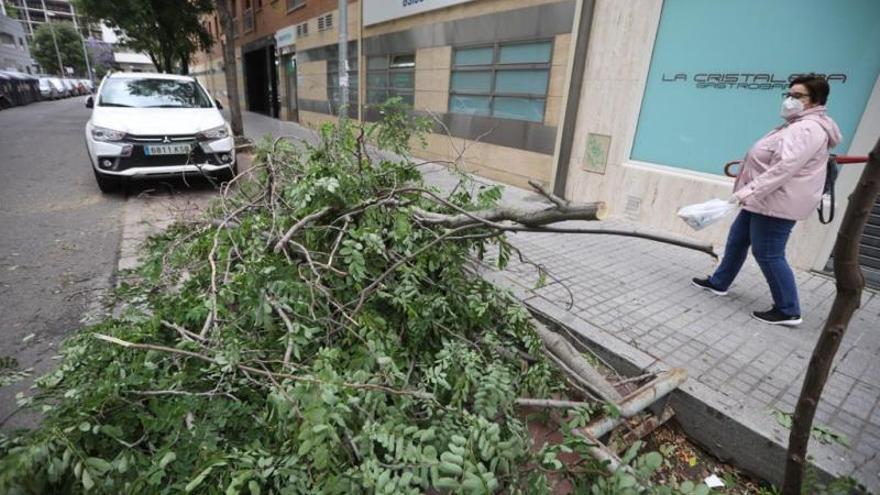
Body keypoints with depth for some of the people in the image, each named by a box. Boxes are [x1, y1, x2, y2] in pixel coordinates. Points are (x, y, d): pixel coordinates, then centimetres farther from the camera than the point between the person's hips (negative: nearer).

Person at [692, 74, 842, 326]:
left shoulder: (808, 129, -17)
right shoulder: (799, 125, 19)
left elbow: (784, 168, -29)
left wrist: (748, 192, -32)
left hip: (778, 203, -11)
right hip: (765, 200, 11)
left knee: (768, 255, -7)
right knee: (738, 238, 17)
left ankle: (788, 311, 4)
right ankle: (719, 282, 31)